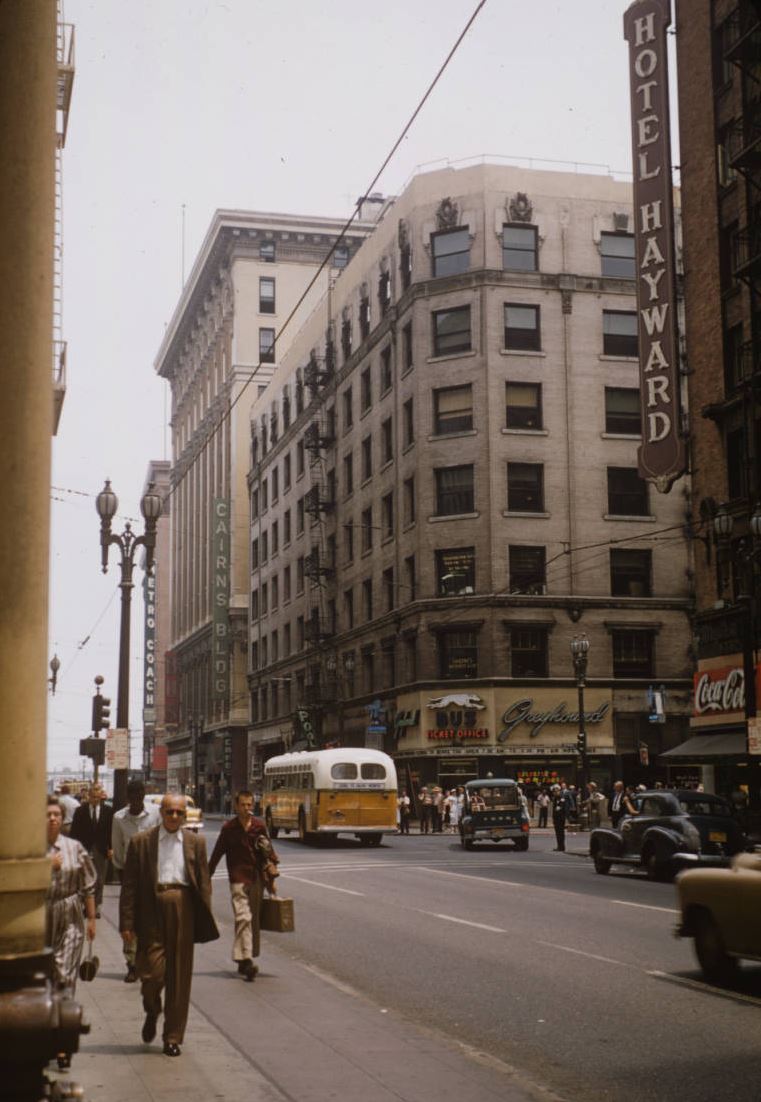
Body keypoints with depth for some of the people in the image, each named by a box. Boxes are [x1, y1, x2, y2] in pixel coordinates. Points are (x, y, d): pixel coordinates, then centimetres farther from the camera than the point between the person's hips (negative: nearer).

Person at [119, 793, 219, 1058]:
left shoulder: (195, 843, 8)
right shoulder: (141, 842, 3)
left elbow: (204, 884, 9)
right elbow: (129, 885, 1)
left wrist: (205, 921, 2)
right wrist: (127, 922, -5)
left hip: (183, 910, 2)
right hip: (151, 911, -2)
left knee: (180, 977, 5)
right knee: (153, 971, -7)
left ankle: (173, 1038, 17)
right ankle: (152, 1012, 28)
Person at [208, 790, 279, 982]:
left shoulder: (259, 825, 4)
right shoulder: (228, 827, -2)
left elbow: (269, 852, 12)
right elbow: (217, 854, 5)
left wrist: (271, 879, 10)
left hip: (257, 878, 3)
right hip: (238, 879, -3)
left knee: (254, 919, 8)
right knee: (243, 917, -15)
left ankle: (244, 961, 19)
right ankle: (245, 959, -19)